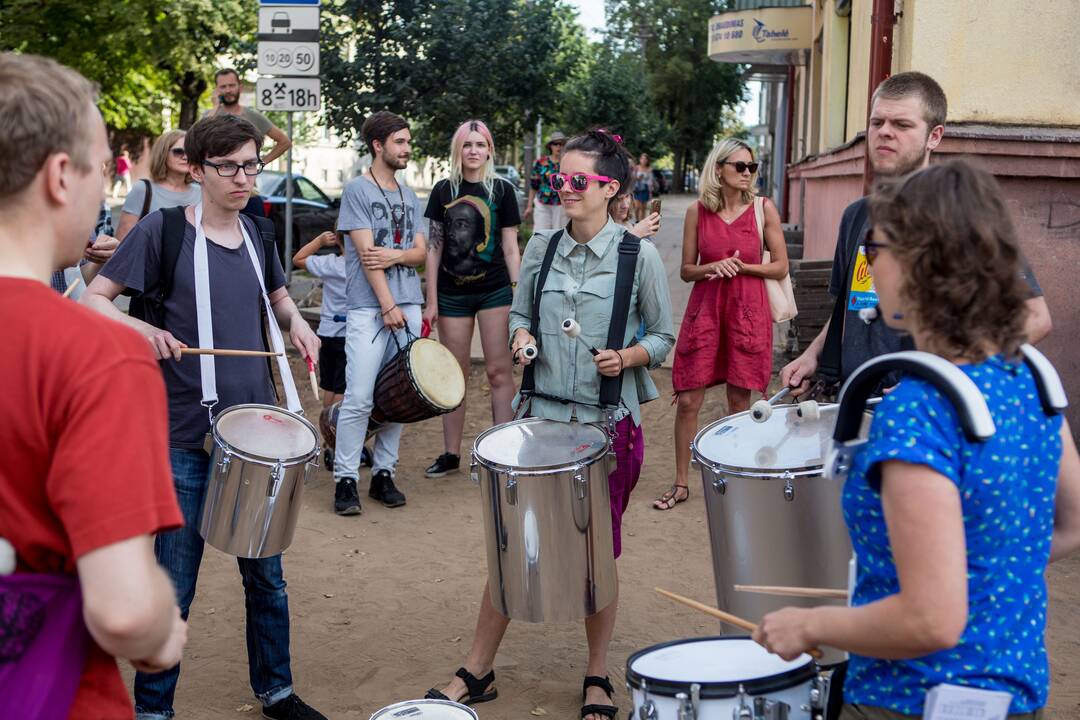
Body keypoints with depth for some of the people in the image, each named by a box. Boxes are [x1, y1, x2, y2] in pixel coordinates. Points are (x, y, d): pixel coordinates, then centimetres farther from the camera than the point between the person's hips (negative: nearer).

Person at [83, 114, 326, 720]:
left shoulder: (255, 233, 7)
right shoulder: (162, 230, -8)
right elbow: (93, 299, -9)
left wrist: (296, 322, 3)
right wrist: (138, 326, -28)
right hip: (185, 439, -5)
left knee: (266, 574, 15)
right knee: (174, 584, 2)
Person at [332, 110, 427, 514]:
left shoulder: (409, 196, 17)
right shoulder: (358, 191, -2)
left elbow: (421, 252, 12)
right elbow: (366, 252, -9)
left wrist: (396, 255, -10)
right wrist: (388, 305, -14)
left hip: (408, 306, 6)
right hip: (369, 309, -6)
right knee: (360, 398, -9)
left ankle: (384, 473, 15)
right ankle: (345, 479, -2)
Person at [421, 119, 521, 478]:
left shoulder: (501, 190, 1)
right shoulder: (443, 191, 6)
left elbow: (510, 249, 2)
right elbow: (434, 247, 7)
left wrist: (519, 296, -4)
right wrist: (431, 300, 2)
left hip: (494, 290, -2)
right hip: (452, 293, 2)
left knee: (499, 371, -2)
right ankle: (451, 454, 17)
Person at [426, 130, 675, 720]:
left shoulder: (640, 255, -5)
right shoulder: (541, 248, 4)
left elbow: (663, 338, 2)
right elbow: (518, 313, 15)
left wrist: (625, 357, -16)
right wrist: (521, 338, -7)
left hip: (610, 424, -2)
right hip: (543, 416, 3)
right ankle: (477, 671, 19)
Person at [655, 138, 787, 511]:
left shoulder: (764, 208, -1)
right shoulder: (698, 211, 1)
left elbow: (780, 267, 1)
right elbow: (686, 271, 6)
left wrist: (739, 266, -12)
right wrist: (714, 266, -14)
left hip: (748, 310, -1)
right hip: (705, 308, 1)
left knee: (739, 399, 5)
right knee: (688, 399, 0)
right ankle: (681, 483, 13)